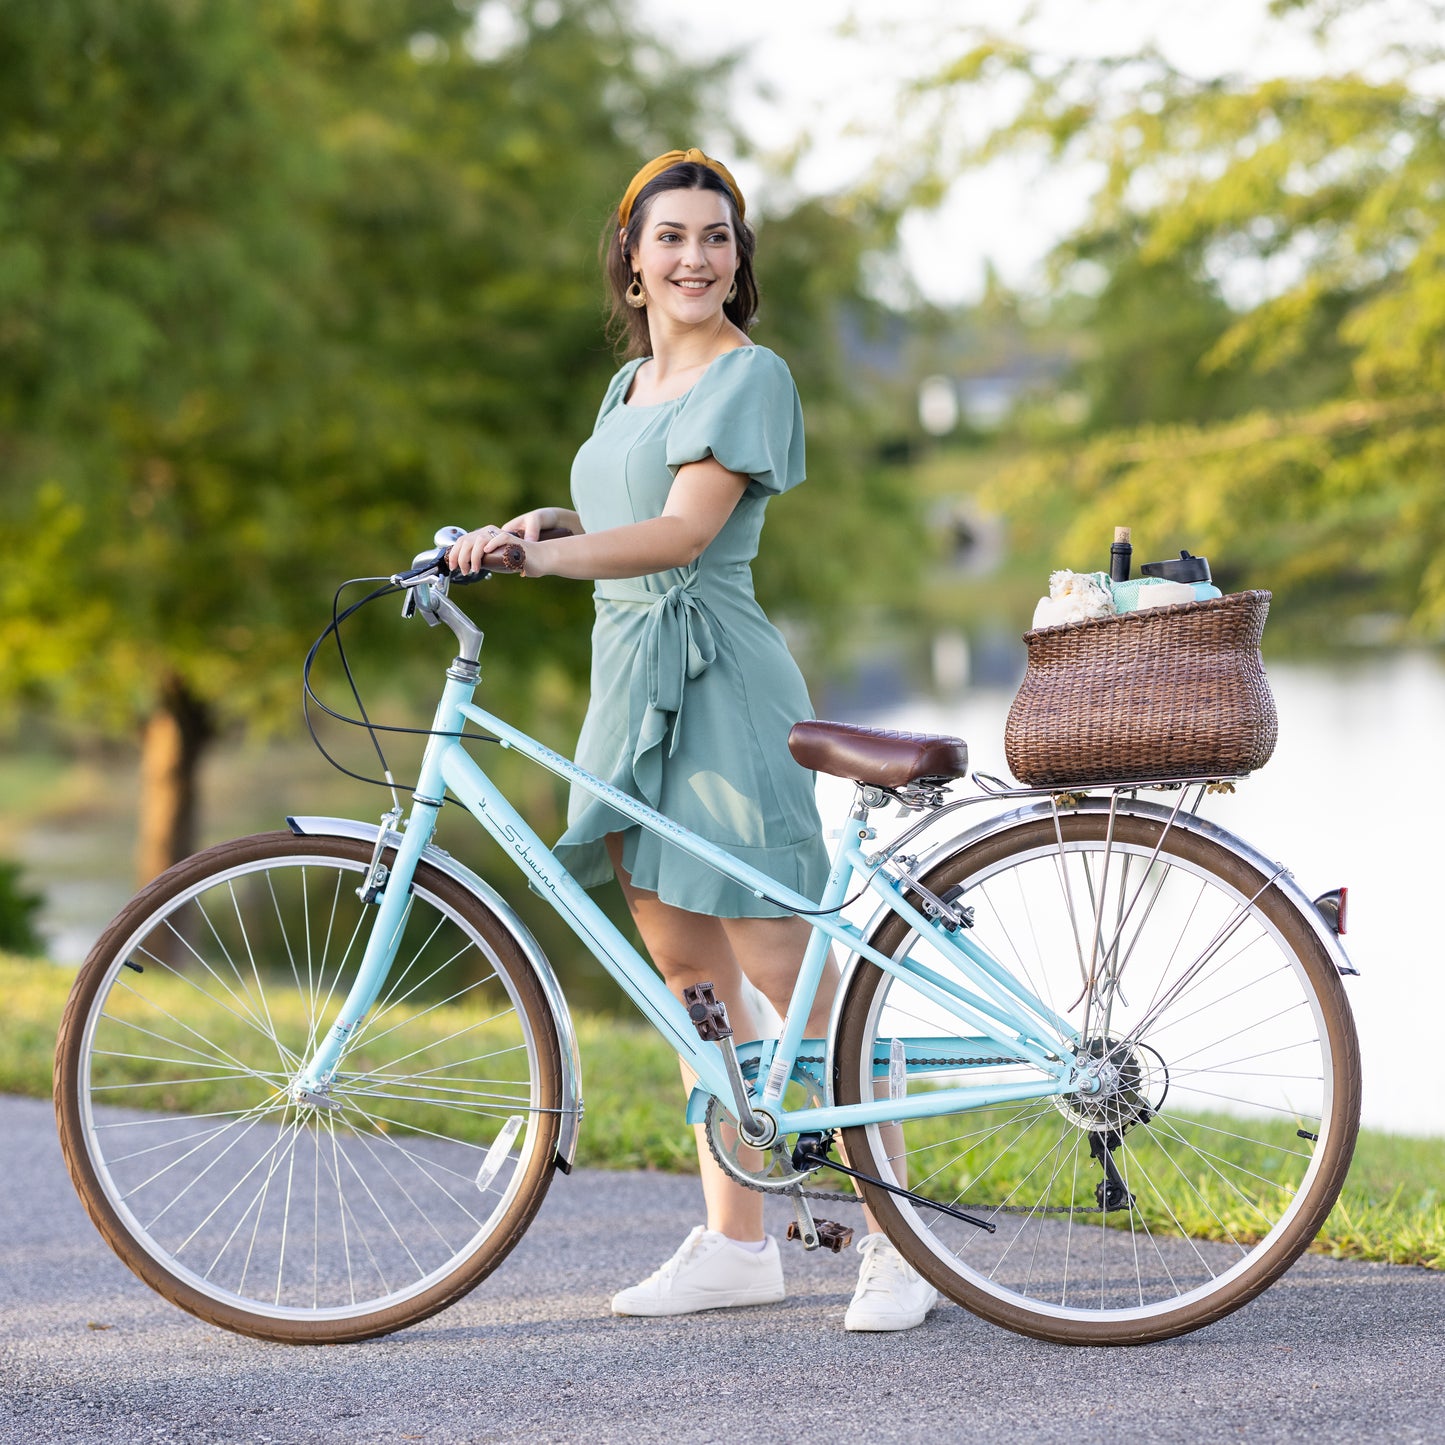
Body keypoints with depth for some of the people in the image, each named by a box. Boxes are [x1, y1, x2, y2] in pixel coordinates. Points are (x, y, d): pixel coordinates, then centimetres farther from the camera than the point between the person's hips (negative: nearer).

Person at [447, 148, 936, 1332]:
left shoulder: (749, 375, -6)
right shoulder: (631, 384, 19)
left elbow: (683, 532, -17)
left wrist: (540, 554, -27)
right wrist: (545, 524, 3)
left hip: (719, 684, -8)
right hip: (631, 677, 8)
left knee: (781, 962, -9)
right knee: (685, 966, 8)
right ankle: (736, 1244, 14)